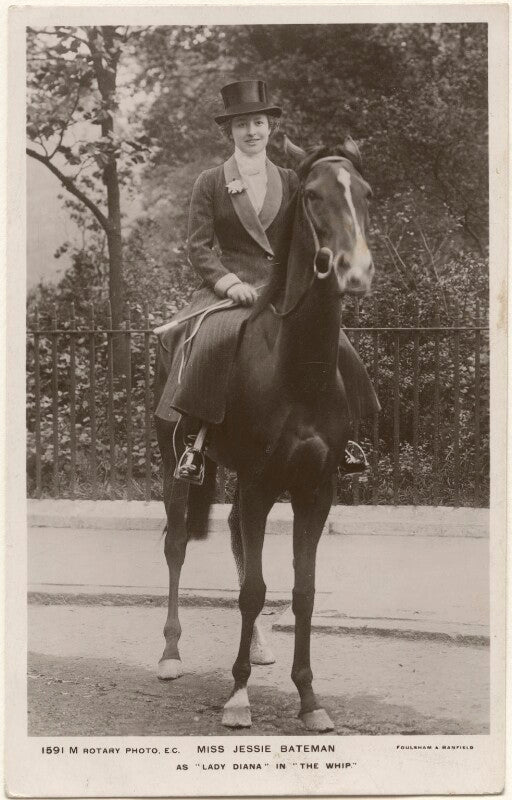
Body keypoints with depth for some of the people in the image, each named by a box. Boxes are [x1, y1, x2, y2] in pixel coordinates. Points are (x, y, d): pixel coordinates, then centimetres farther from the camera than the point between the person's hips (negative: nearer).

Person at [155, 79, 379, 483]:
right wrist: (230, 282, -15)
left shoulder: (290, 181, 13)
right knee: (217, 338, -34)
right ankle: (197, 439, -26)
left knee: (334, 344, -17)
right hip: (231, 287, -3)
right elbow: (198, 246, 1)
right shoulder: (210, 183, 6)